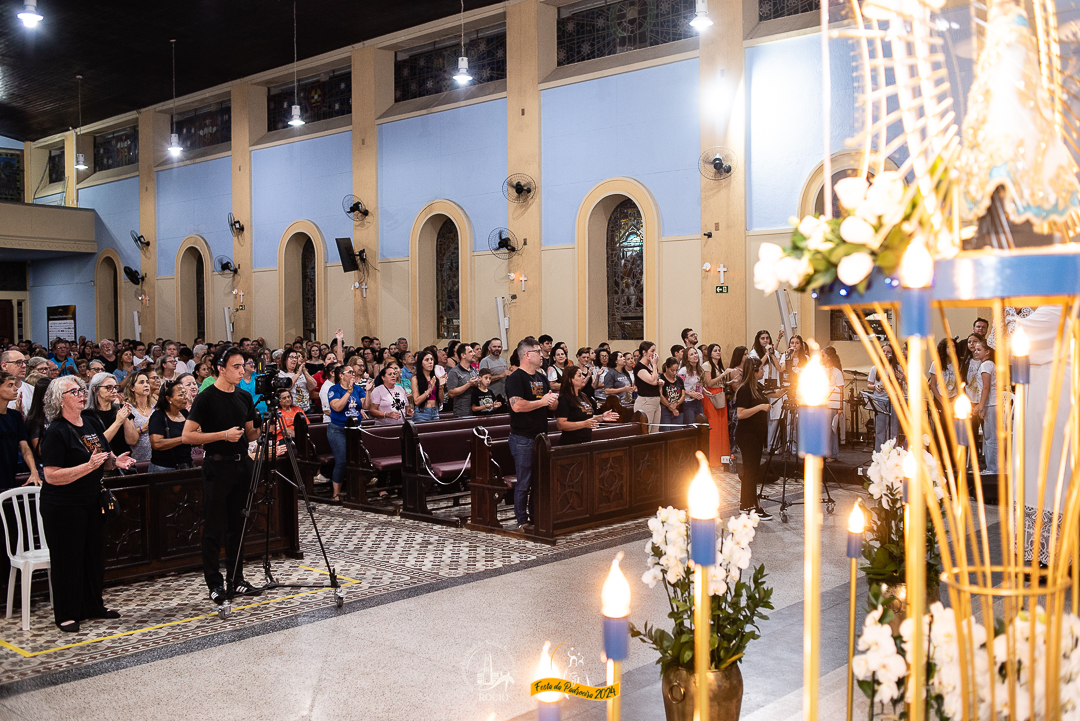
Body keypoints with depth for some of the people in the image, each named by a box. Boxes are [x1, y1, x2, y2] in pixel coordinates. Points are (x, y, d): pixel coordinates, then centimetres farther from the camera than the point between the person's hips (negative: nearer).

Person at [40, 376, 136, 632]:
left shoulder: (92, 423, 6)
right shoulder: (56, 432, -16)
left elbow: (104, 460, 19)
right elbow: (52, 476, -22)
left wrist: (115, 461, -3)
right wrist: (89, 466, -29)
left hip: (91, 502, 7)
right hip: (62, 507, -7)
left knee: (94, 554, 15)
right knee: (68, 559, 2)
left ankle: (94, 606, 29)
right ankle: (66, 615, 15)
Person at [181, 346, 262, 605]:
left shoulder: (244, 398, 10)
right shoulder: (206, 398, -9)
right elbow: (187, 436, -13)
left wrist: (259, 428, -4)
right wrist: (223, 435, -20)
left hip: (241, 465, 6)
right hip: (217, 467, -6)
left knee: (237, 526, 11)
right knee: (214, 528, 1)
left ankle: (236, 580, 19)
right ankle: (215, 584, 8)